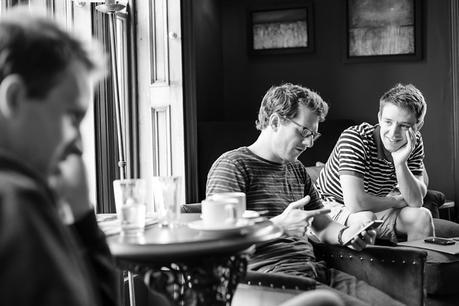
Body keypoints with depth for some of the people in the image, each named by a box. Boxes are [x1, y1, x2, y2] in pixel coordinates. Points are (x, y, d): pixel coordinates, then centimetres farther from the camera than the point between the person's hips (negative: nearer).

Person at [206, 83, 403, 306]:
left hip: (312, 269, 8)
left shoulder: (297, 170, 24)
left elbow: (323, 226, 28)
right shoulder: (232, 166, -3)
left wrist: (344, 234, 4)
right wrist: (279, 225, -23)